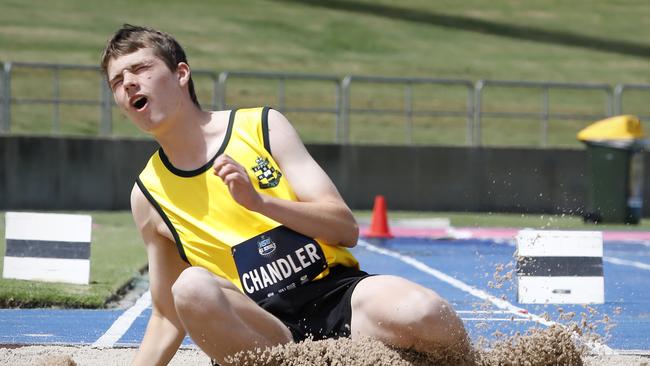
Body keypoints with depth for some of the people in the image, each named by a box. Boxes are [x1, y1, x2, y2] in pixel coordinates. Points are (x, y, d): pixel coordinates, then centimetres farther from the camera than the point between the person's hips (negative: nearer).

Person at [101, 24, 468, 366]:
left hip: (339, 296, 0)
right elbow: (169, 315, 18)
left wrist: (259, 201, -15)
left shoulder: (263, 127, 5)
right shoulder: (149, 194, 11)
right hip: (262, 331, 0)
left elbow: (347, 228, -1)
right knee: (191, 289, -34)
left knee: (425, 316, -33)